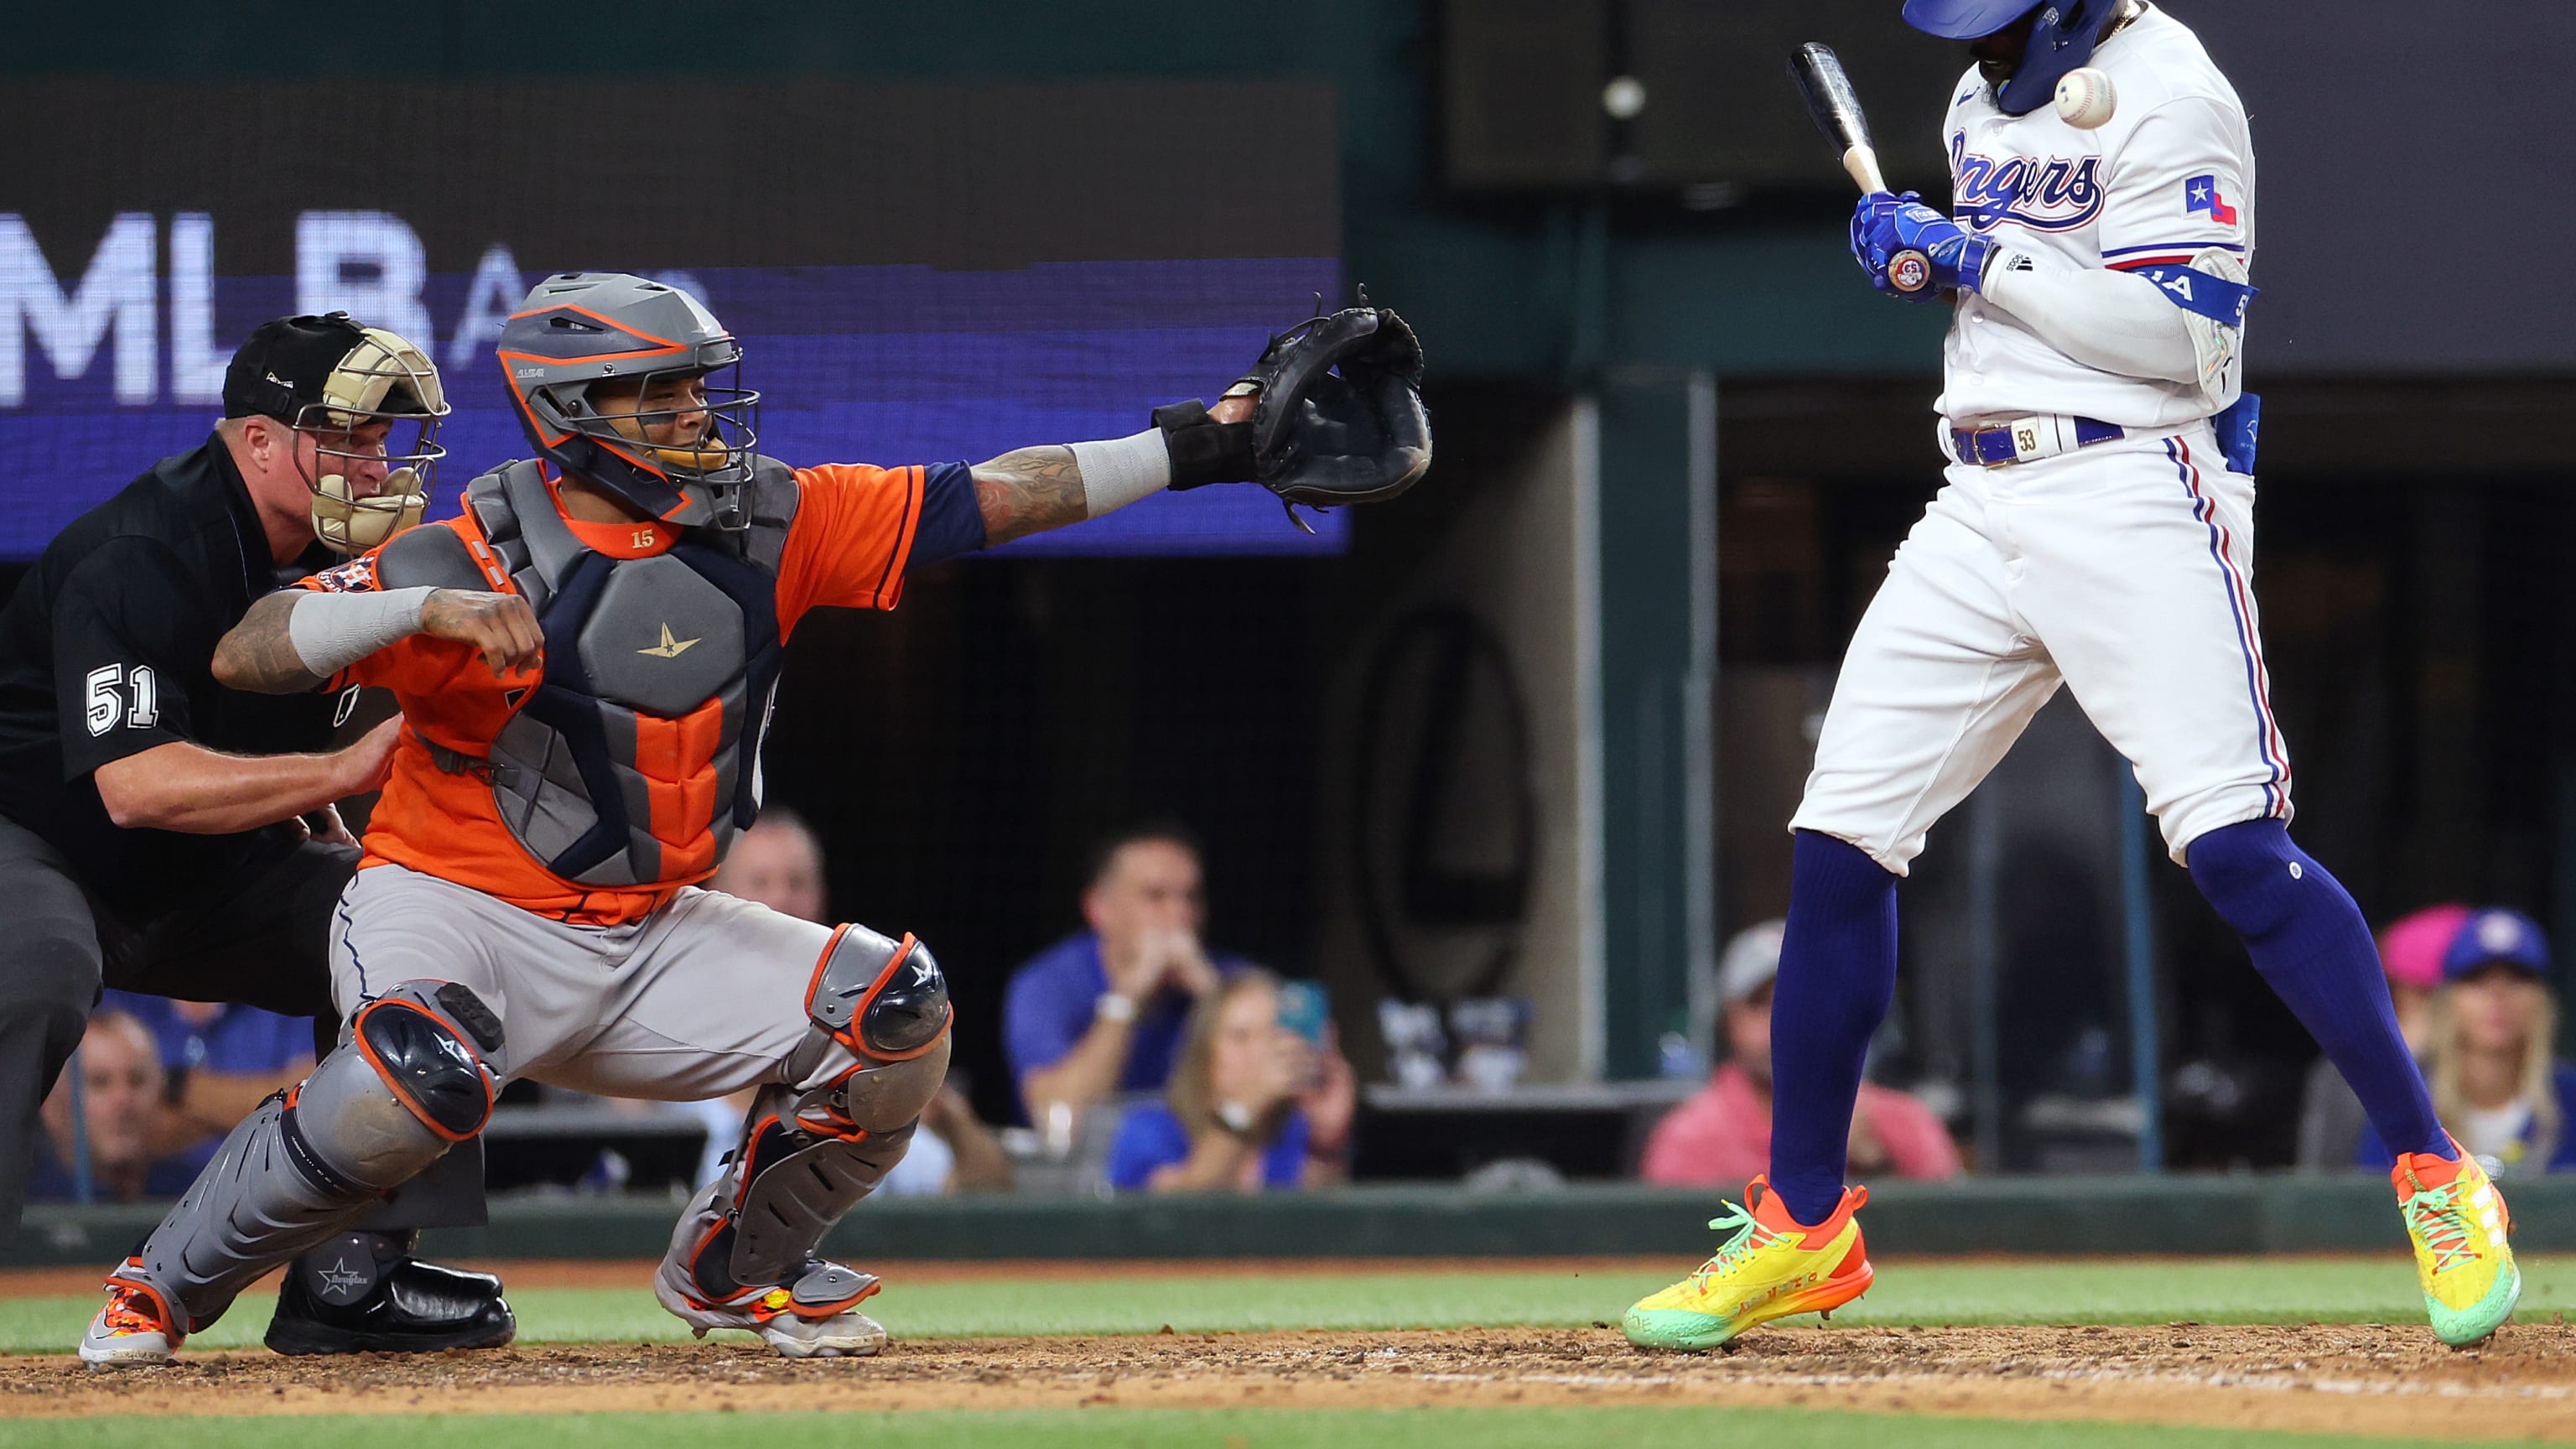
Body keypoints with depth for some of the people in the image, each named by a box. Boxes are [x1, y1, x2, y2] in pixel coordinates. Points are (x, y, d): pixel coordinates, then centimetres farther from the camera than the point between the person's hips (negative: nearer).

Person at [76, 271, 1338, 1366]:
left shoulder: (763, 524, -2)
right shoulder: (478, 554, -18)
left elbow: (985, 501, 2)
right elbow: (245, 657, -25)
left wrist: (1186, 448, -2)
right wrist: (423, 609, -40)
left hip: (649, 942, 6)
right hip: (454, 913, -6)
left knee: (895, 1011, -8)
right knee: (421, 1075, -37)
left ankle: (732, 1267, 16)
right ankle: (161, 1288, -14)